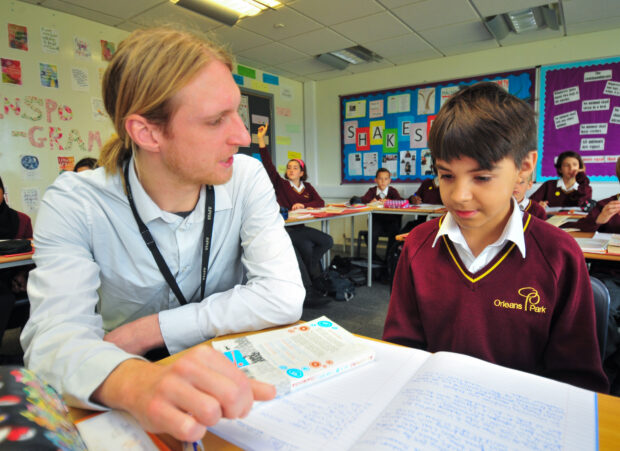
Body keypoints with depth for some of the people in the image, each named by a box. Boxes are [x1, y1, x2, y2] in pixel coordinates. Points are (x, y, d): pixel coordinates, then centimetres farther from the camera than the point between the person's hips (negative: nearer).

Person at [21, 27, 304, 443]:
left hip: (233, 371, 2)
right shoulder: (74, 204, -15)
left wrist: (146, 331, -20)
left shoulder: (246, 178, -13)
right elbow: (53, 336, -25)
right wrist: (131, 381, -48)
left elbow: (283, 296, -21)